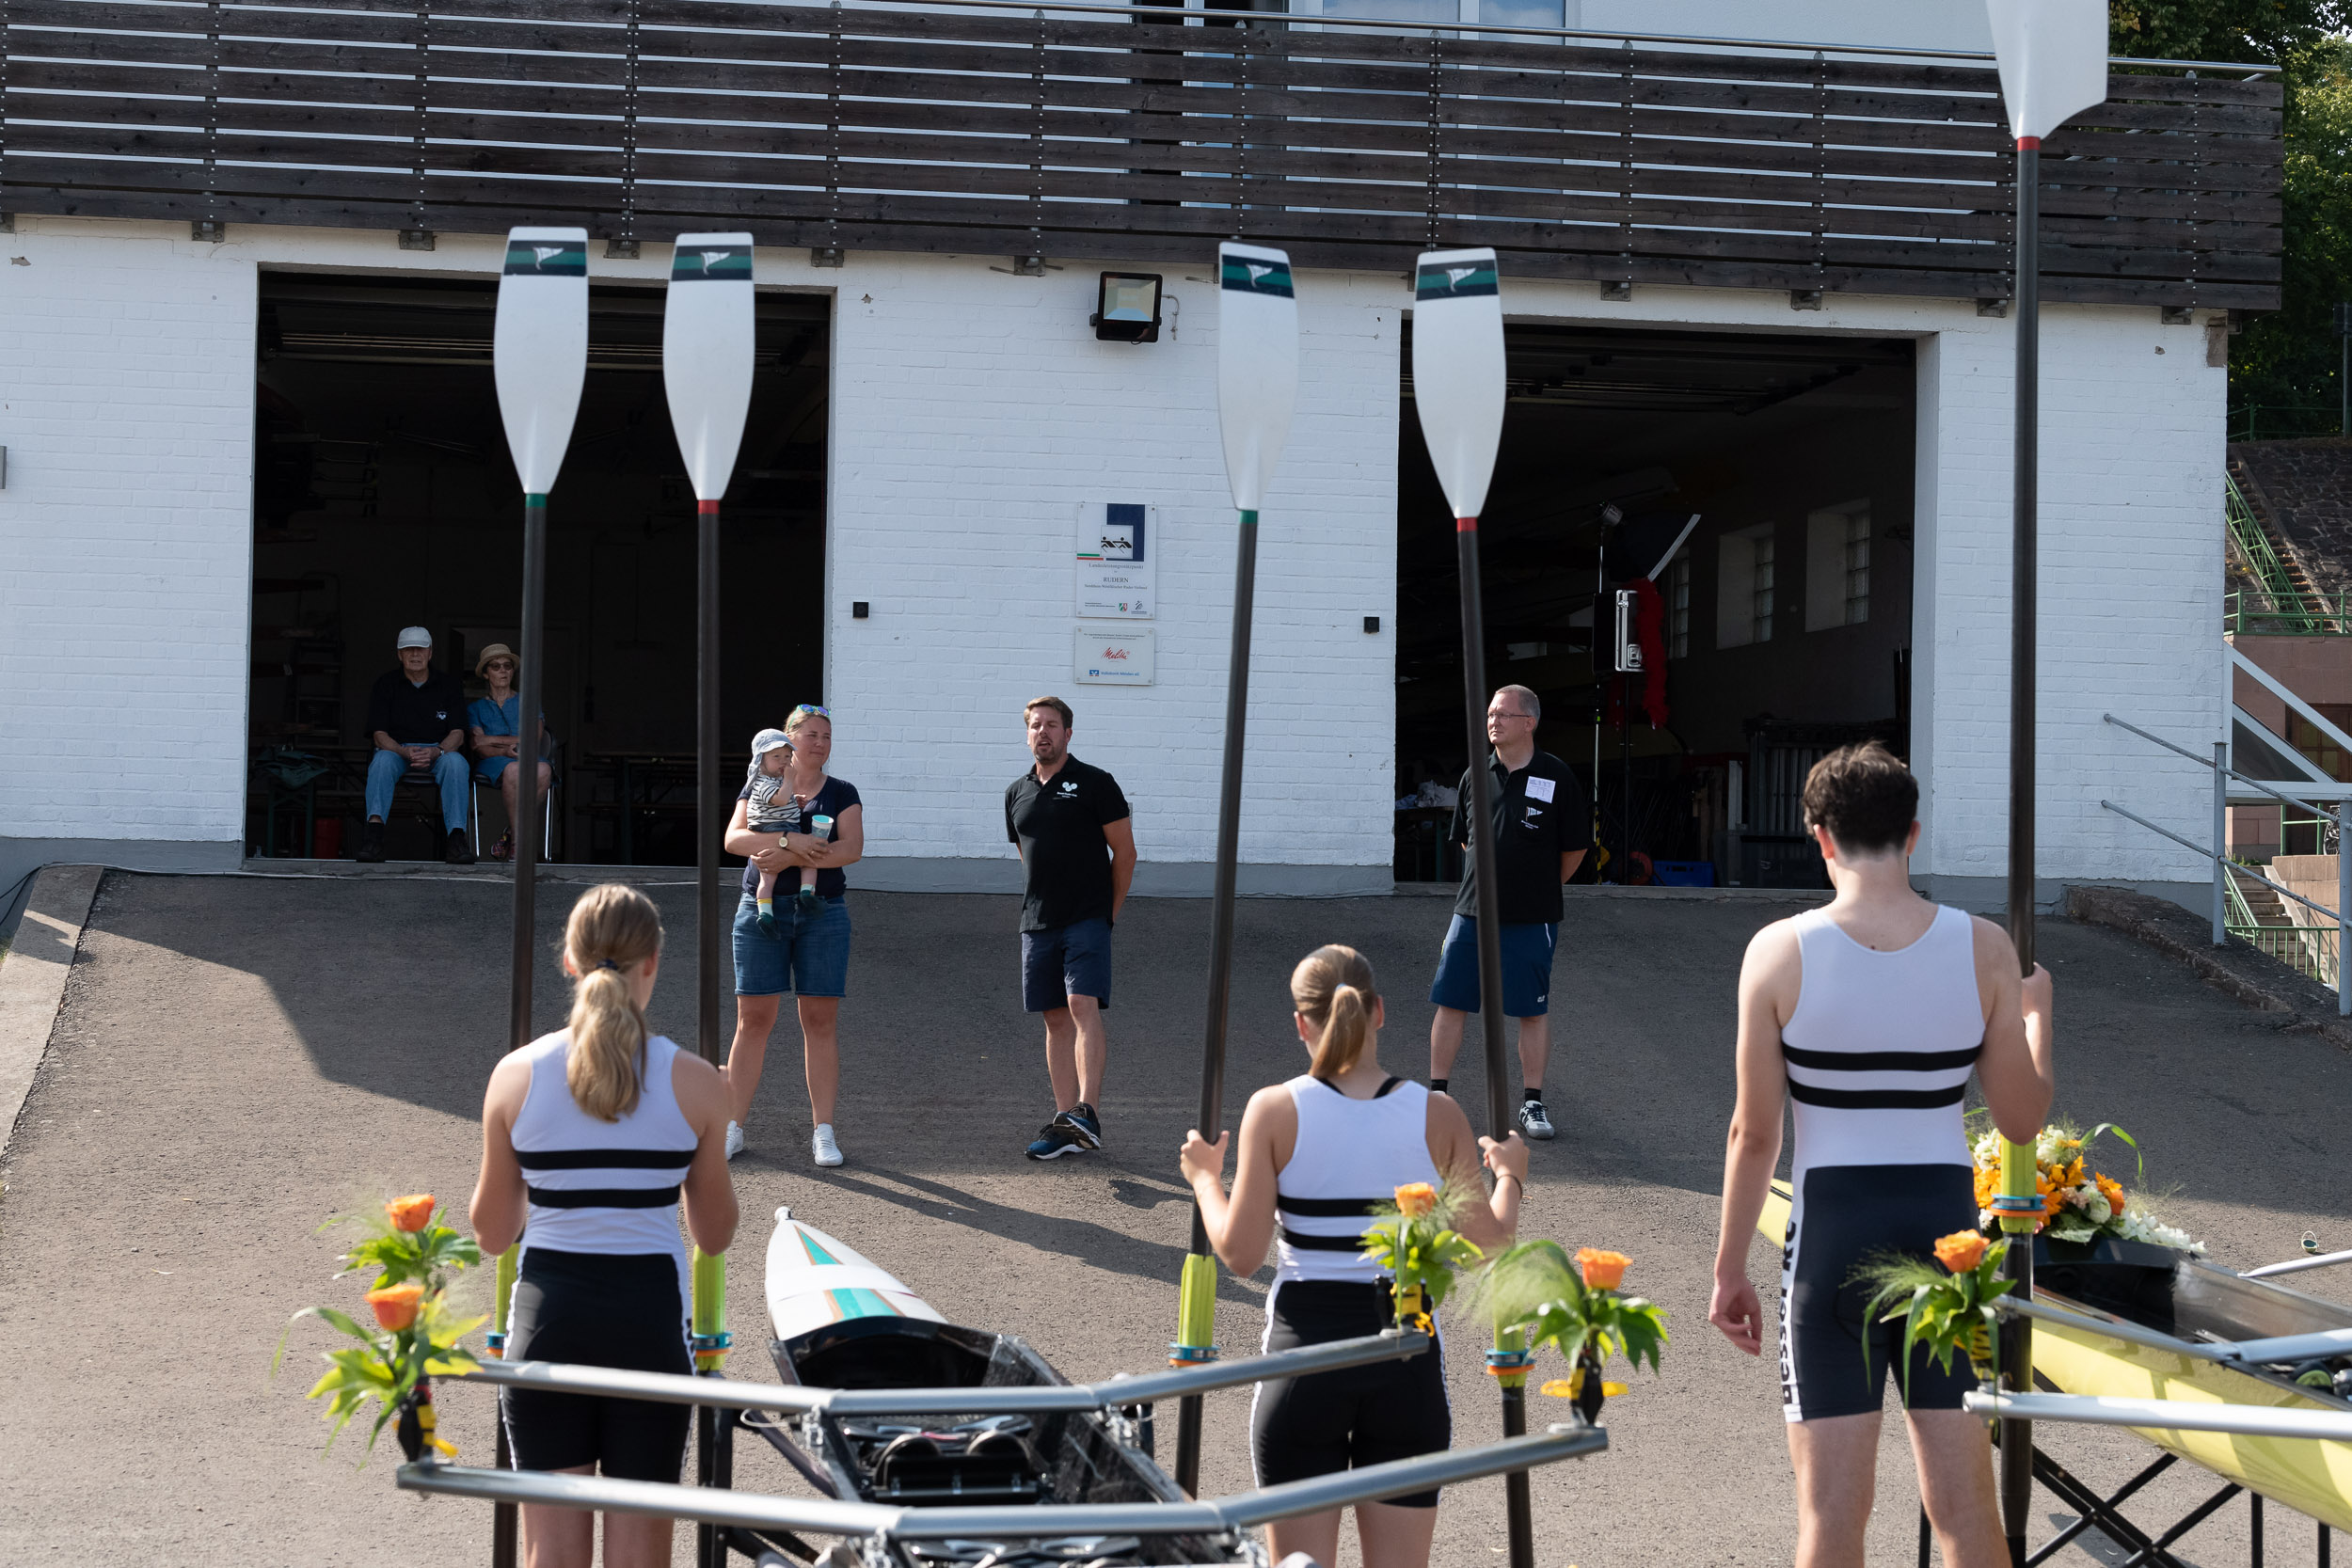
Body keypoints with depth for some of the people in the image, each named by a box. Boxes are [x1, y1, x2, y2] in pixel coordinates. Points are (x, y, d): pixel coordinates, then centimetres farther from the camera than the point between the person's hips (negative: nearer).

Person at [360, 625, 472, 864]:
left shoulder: (448, 685, 10)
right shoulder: (386, 683, 8)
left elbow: (457, 734, 2)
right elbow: (380, 734, 0)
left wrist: (435, 751, -21)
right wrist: (405, 752, -21)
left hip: (438, 752, 0)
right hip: (397, 750, 0)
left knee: (456, 762, -34)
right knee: (383, 760, -35)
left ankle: (456, 837, -43)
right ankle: (374, 829, -53)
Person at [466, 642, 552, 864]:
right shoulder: (476, 707, 21)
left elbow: (535, 736, 5)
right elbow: (480, 748, 4)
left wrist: (495, 740, 0)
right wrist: (505, 751, -18)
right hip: (492, 763, -1)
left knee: (543, 770, -39)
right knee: (513, 771, -41)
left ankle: (510, 836, -28)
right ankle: (518, 842, -34)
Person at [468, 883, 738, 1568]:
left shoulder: (517, 1075, -3)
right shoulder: (694, 1083, -5)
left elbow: (491, 1232, 6)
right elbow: (715, 1234, 5)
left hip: (547, 1313, 1)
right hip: (650, 1317, -1)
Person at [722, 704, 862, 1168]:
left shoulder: (841, 793, 8)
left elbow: (851, 848, -7)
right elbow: (734, 838, -5)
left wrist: (789, 859, -16)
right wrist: (788, 840, -20)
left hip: (822, 915, 0)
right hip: (760, 909, 0)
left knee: (821, 1021, -1)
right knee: (753, 1018, -2)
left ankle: (823, 1131, 4)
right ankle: (733, 1126, 5)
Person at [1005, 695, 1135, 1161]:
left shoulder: (1095, 784, -3)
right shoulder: (1016, 793, 13)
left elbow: (1124, 851, 0)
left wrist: (1108, 911, 3)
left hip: (1087, 920, -5)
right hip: (1037, 924, 5)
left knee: (1083, 1005, -18)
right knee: (1056, 1018, 6)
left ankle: (1088, 1111, -25)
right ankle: (1065, 1123, 7)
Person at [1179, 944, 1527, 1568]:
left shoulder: (1275, 1111, -6)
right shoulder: (1438, 1116, -2)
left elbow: (1240, 1253, -7)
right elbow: (1488, 1246, 0)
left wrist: (1205, 1178, 11)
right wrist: (1510, 1176, 18)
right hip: (1407, 1357, 1)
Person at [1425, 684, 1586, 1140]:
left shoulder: (1556, 777, -4)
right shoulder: (1475, 776, 6)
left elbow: (1576, 847, 3)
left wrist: (1541, 890, 10)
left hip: (1531, 919, -3)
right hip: (1472, 913, 3)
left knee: (1533, 1012, 3)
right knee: (1451, 1004, 3)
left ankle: (1532, 1103, 12)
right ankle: (1436, 1094, 13)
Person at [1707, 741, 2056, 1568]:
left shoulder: (1780, 952, -7)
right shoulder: (1985, 950, -2)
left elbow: (1754, 1133, -5)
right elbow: (2022, 1119, 4)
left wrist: (1729, 1270, 6)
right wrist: (2036, 1010, 22)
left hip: (1831, 1233, -2)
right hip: (1947, 1229, 2)